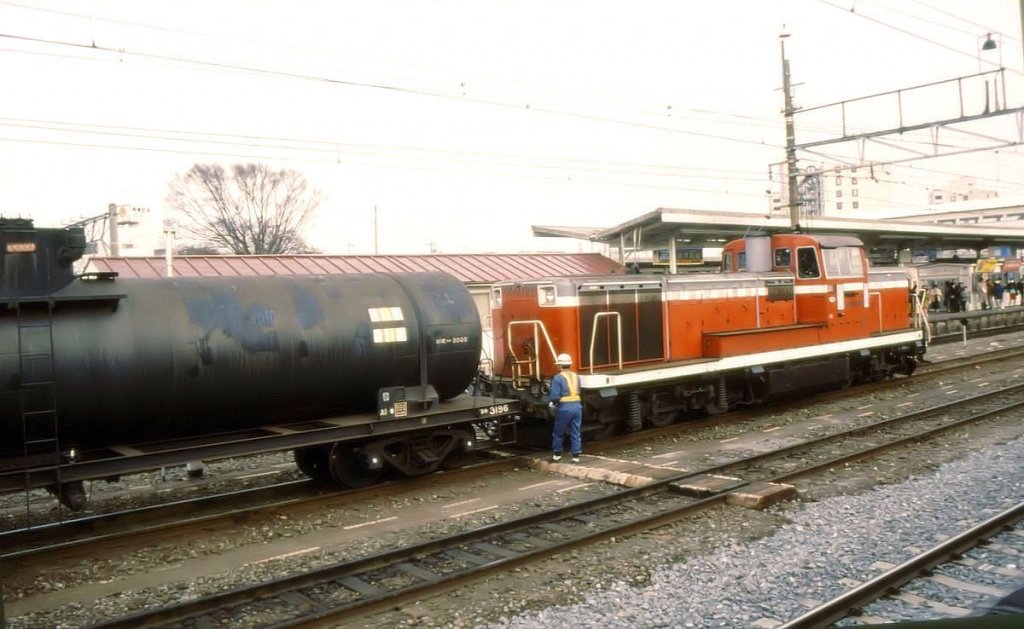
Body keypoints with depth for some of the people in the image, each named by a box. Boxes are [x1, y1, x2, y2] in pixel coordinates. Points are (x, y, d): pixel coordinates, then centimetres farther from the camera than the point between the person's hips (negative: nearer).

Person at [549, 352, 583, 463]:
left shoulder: (558, 377, -10)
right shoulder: (576, 376, 9)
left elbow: (555, 396, -15)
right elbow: (578, 392, 12)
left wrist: (554, 404, 7)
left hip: (564, 408, -5)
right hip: (577, 406, 5)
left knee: (558, 432, 13)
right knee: (575, 432, 9)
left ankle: (557, 454, 22)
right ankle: (576, 455, 8)